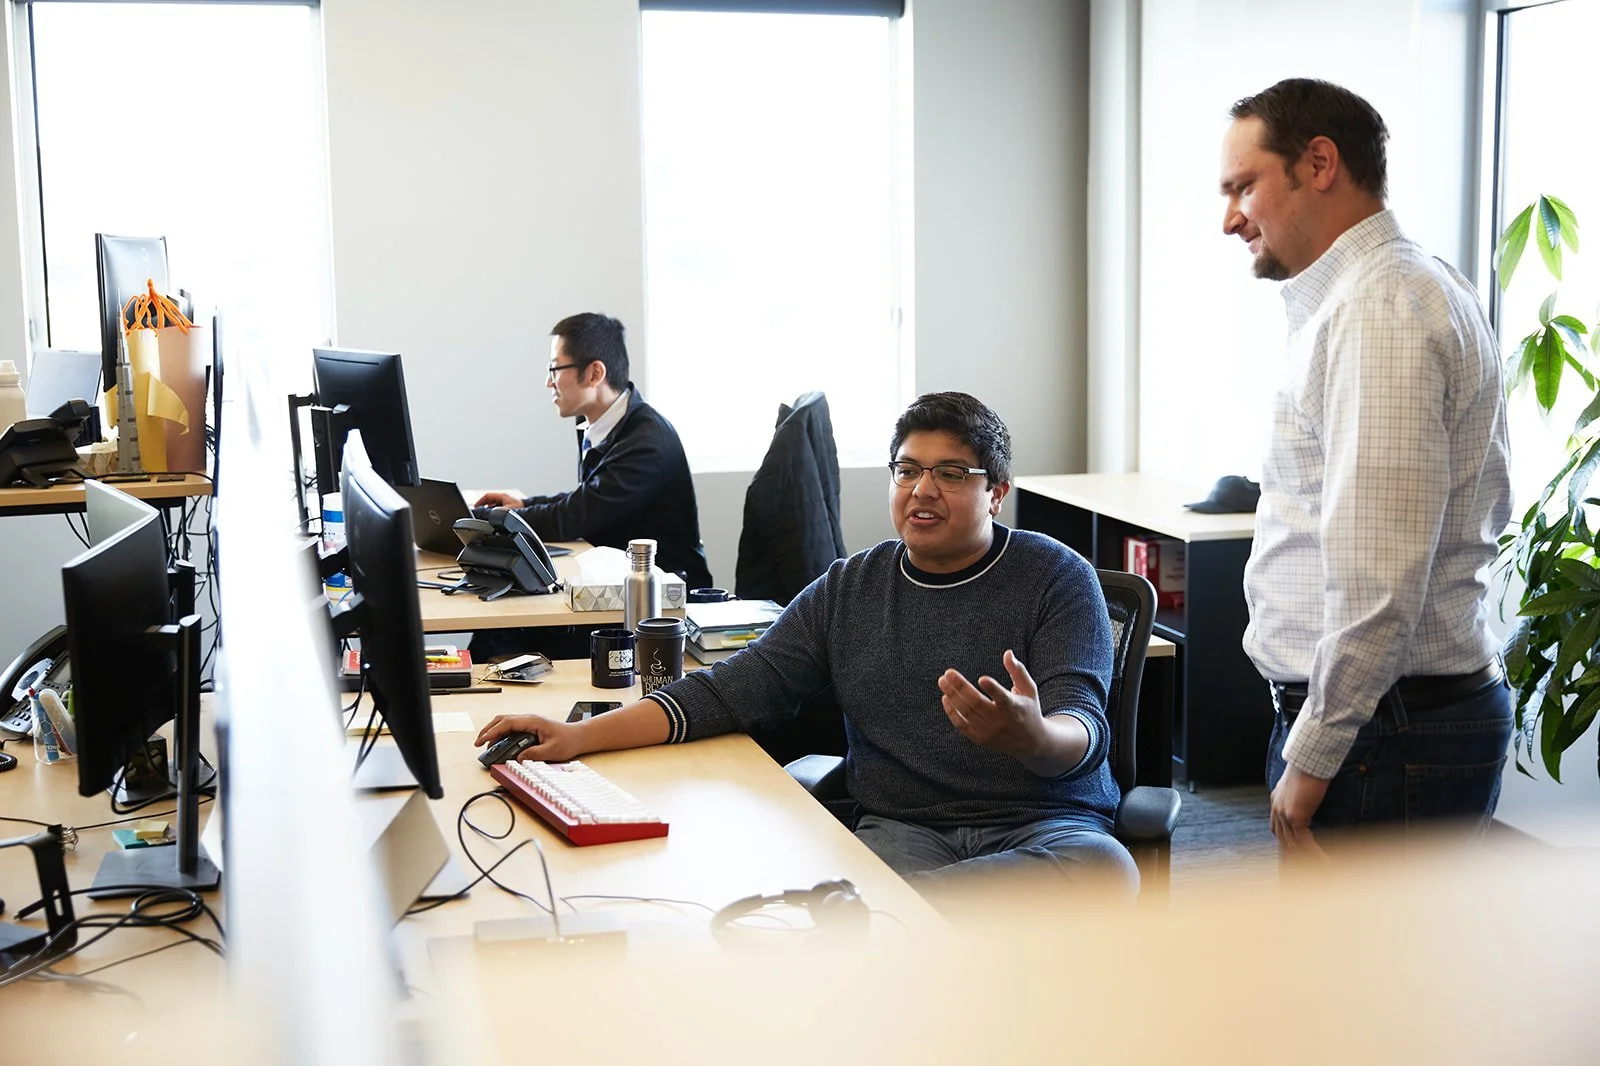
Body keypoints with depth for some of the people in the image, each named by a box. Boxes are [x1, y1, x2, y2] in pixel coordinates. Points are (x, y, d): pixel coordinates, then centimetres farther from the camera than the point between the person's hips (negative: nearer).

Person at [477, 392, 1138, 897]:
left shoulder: (1056, 579, 3)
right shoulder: (850, 590, 13)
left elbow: (1084, 733, -10)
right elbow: (736, 690, 8)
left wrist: (1030, 736, -36)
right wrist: (582, 736, -3)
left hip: (1041, 824, 2)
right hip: (902, 827, -1)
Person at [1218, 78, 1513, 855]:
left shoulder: (1375, 311, -16)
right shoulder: (1413, 290, 17)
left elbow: (1376, 577, -24)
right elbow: (1490, 510, 24)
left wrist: (1310, 760, -16)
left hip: (1385, 729, -10)